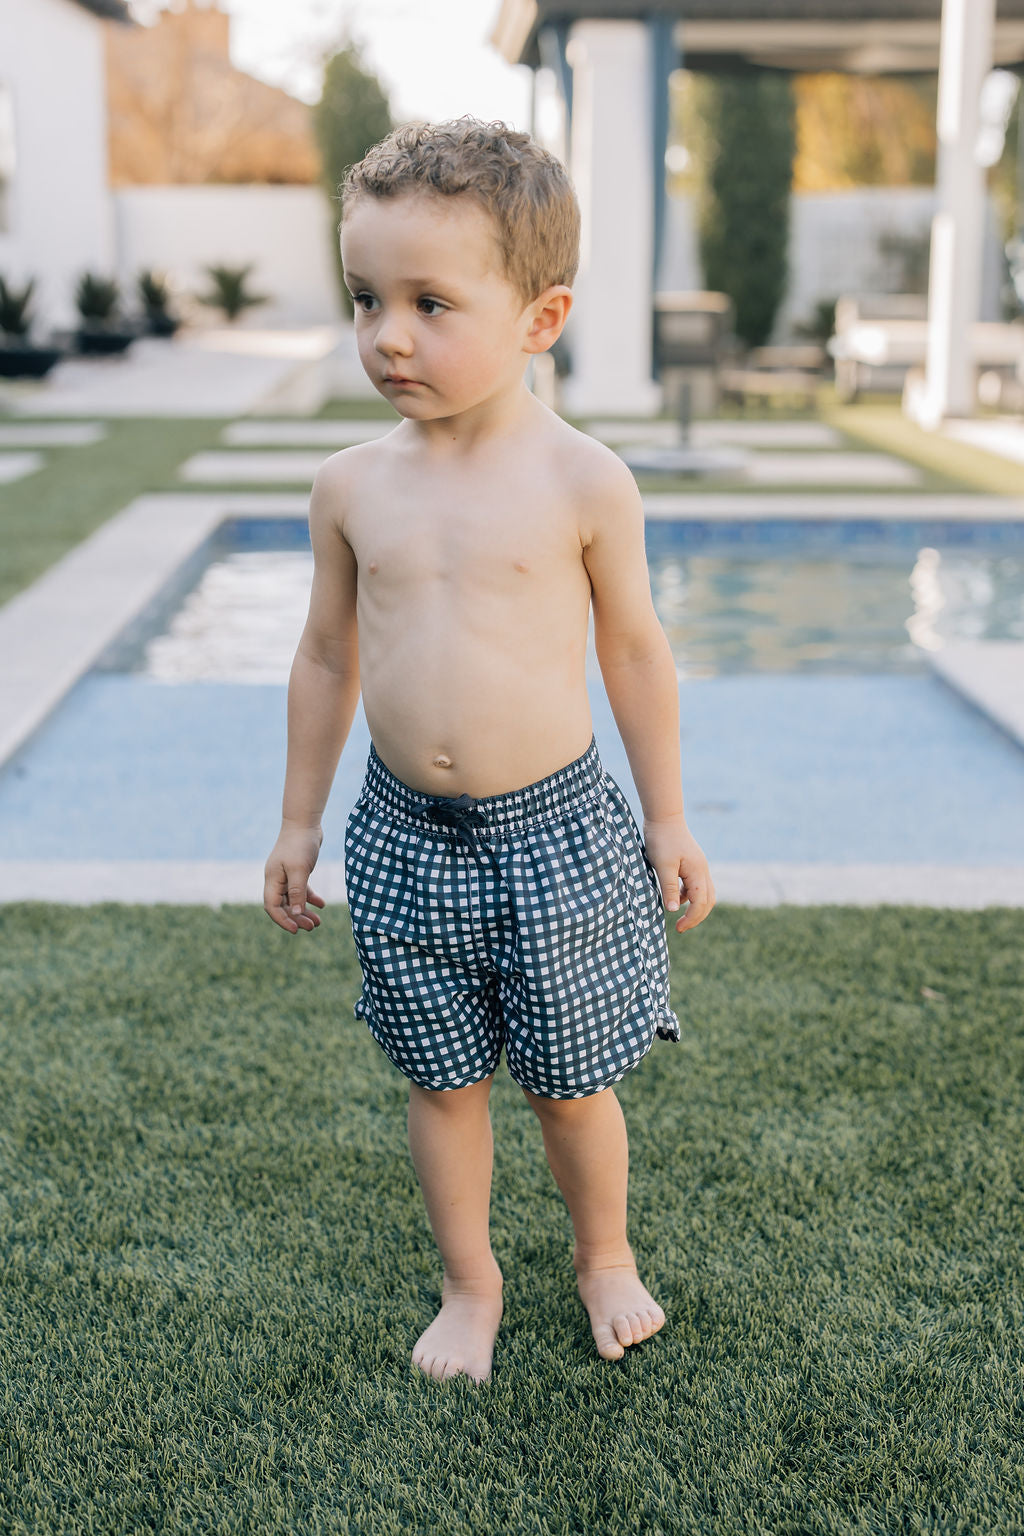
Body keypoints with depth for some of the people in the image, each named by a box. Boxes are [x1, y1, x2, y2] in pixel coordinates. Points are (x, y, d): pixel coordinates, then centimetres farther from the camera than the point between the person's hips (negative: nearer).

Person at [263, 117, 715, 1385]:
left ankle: (604, 1254, 40)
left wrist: (668, 819, 4)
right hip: (405, 838, 2)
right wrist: (300, 822, 12)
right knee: (442, 1083, 15)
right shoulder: (353, 485, -3)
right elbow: (327, 656, 8)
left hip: (555, 829, -2)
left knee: (571, 1081, 12)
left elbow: (635, 653, 0)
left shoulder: (582, 481, -10)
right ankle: (470, 1284, 37)